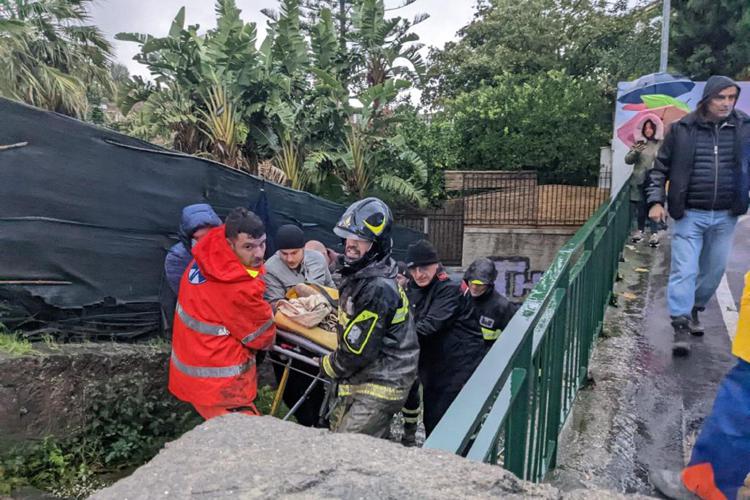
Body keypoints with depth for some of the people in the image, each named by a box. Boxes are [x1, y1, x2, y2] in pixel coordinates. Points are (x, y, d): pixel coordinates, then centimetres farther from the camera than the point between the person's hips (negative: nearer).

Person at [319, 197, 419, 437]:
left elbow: (358, 350, -22)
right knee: (337, 430, 20)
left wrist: (329, 365, -6)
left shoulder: (379, 288, -25)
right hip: (361, 381, 10)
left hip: (379, 388, -10)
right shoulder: (360, 276, 8)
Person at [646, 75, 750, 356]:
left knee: (714, 270, 15)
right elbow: (660, 168, 3)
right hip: (689, 215, -3)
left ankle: (695, 310, 35)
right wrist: (656, 201, -6)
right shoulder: (682, 129, -3)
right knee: (684, 271, -5)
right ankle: (681, 326, 1)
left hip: (725, 216, 3)